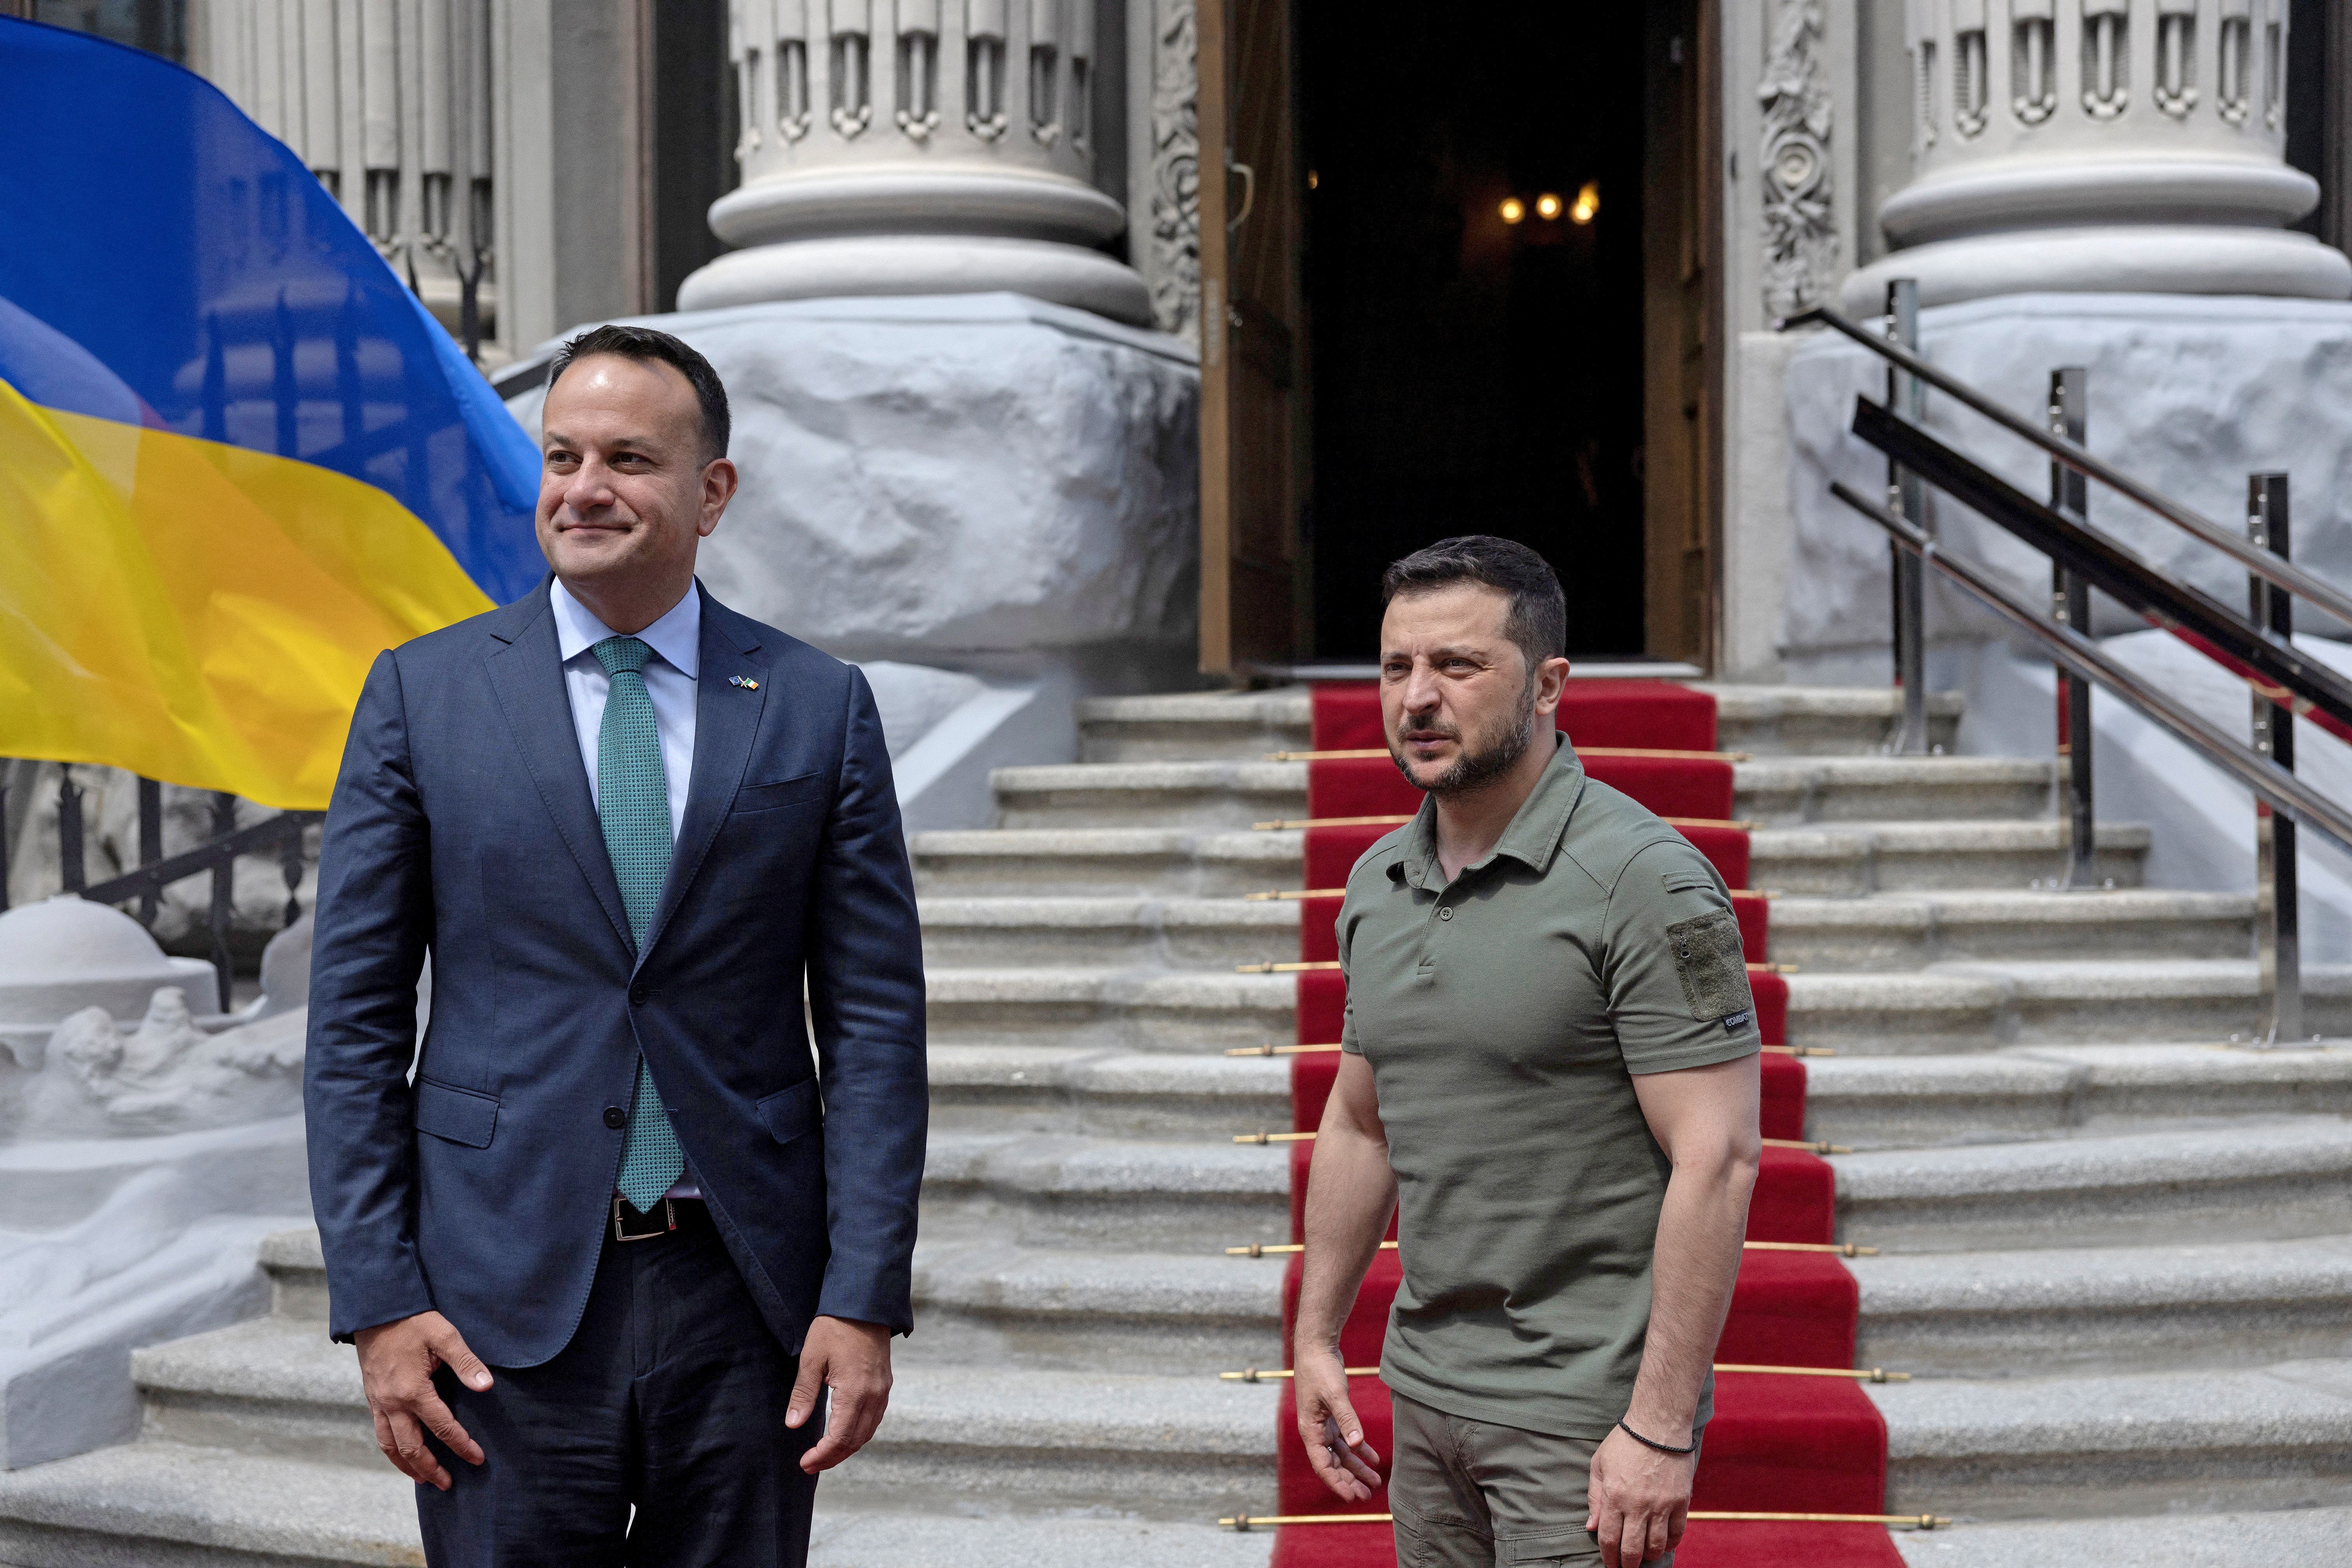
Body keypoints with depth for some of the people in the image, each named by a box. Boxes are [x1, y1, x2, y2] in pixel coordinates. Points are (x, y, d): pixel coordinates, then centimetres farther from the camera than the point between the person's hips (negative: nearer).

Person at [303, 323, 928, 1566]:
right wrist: (377, 1301, -5)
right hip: (506, 1302, 0)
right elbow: (356, 1018, 2)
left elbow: (875, 1018, 2)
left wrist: (867, 1298, -5)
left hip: (747, 1296, 1)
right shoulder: (423, 694, 2)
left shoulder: (819, 707, 3)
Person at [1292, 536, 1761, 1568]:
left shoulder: (1644, 881, -14)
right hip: (1425, 1390, 7)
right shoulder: (1378, 883, 8)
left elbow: (1717, 1160, -18)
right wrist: (1317, 1334, 15)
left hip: (1582, 1415, -7)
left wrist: (1661, 1429, -20)